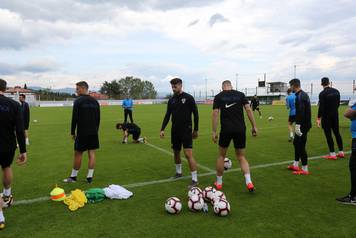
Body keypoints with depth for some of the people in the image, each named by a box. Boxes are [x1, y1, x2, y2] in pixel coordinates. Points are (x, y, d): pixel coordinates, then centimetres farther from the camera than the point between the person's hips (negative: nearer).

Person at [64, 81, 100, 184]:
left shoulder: (78, 101, -9)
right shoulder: (95, 101, 9)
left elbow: (74, 118, -10)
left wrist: (73, 132, -1)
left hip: (82, 133, -5)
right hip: (93, 133, 5)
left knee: (78, 154, 5)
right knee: (92, 154, 5)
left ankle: (73, 177, 17)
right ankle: (89, 177, 9)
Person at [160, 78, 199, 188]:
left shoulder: (189, 98, -6)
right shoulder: (171, 100, 8)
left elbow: (195, 114, -3)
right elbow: (167, 115, 11)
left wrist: (196, 130, -3)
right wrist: (162, 129, 2)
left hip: (186, 130, -6)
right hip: (175, 131, 6)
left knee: (188, 154, -12)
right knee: (176, 152, 16)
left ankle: (195, 179, -4)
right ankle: (178, 172, 39)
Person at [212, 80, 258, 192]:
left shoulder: (218, 96, 3)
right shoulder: (240, 94, 7)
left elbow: (215, 113, -5)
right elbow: (248, 110, 0)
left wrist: (214, 132, -2)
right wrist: (254, 127, 4)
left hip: (226, 130, -1)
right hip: (240, 129, 2)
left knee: (221, 156, 17)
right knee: (241, 157, 15)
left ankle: (219, 183, 24)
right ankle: (248, 182, 0)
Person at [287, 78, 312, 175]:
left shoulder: (300, 96, -17)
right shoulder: (303, 94, 15)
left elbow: (300, 112, -26)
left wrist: (298, 125, -26)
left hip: (303, 125, -10)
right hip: (304, 124, 10)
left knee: (301, 146, -4)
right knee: (296, 143, 18)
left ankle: (305, 169, 4)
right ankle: (295, 165, 28)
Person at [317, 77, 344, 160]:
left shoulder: (322, 94, -15)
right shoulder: (336, 91, 3)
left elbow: (321, 107, -17)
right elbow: (338, 103, 9)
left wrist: (318, 118, -12)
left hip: (326, 116, -6)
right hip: (335, 115, 6)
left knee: (328, 135, 0)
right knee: (337, 133, 15)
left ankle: (332, 154, 2)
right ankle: (341, 152, 21)